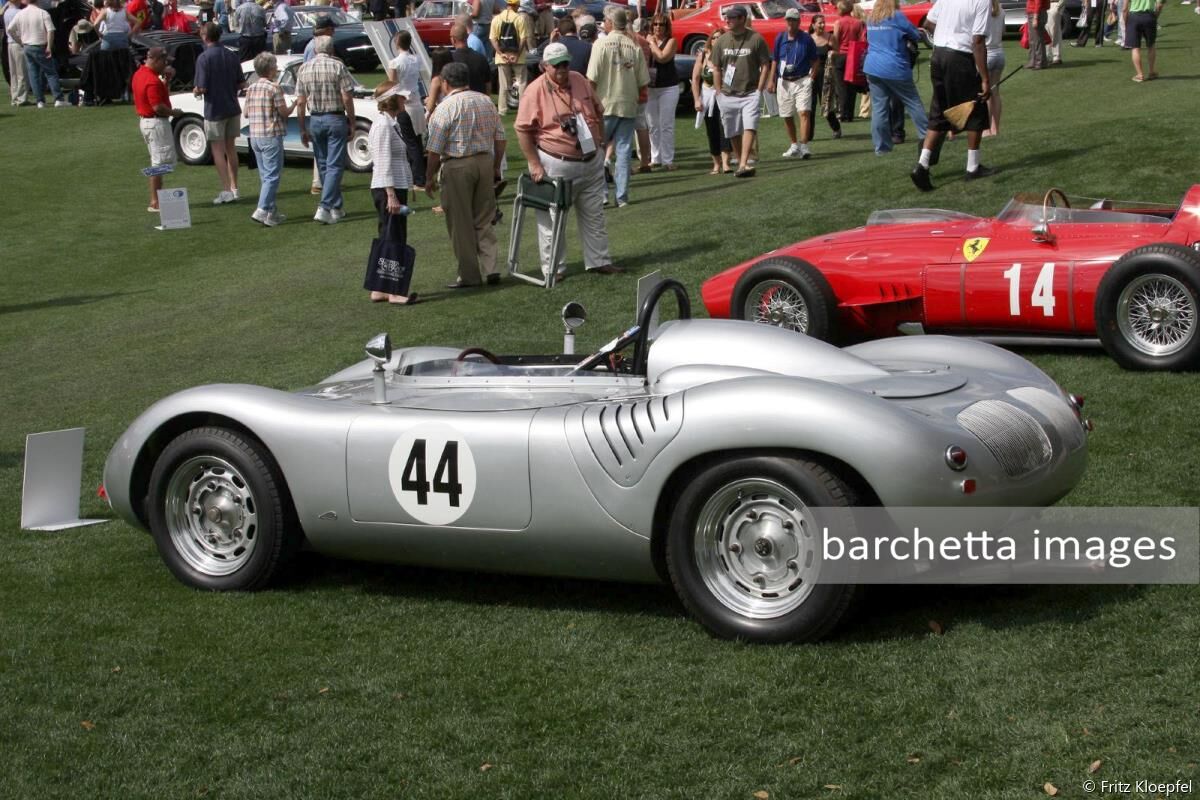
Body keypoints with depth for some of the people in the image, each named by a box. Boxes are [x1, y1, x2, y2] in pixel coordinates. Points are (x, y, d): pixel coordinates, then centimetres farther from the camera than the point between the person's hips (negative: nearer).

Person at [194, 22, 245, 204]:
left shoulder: (204, 58, -15)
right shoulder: (231, 56, 3)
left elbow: (202, 88, -18)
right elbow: (242, 84, 6)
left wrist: (195, 92, 3)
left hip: (214, 111, -5)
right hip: (233, 109, 5)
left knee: (218, 151, 2)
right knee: (231, 148, 14)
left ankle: (226, 190, -2)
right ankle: (234, 188, 18)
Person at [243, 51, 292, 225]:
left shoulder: (251, 88, 8)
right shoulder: (274, 88, -12)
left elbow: (246, 113, 12)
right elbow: (284, 113, -10)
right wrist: (295, 104, 8)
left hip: (254, 137, 7)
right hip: (271, 136, -7)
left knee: (264, 175, 13)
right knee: (272, 175, -6)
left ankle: (272, 212, 17)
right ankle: (262, 210, -16)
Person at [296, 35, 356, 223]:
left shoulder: (304, 69, 3)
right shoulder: (338, 67, -7)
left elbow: (300, 103, 3)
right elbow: (347, 98, -11)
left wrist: (303, 129, 10)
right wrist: (352, 122, -2)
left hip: (314, 121, 4)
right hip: (336, 119, -4)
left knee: (323, 165, 15)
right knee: (334, 166, -3)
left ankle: (336, 208, 21)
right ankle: (324, 208, -15)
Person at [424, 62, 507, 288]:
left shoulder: (445, 108, -10)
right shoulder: (486, 102, 7)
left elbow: (435, 148, -10)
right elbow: (500, 138, 11)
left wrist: (430, 177, 0)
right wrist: (496, 167, 21)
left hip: (457, 166, -5)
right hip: (485, 162, 5)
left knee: (461, 223, 3)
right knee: (484, 220, 13)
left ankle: (468, 275, 7)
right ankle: (491, 268, 6)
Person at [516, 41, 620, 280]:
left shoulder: (580, 81, 4)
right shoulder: (536, 90, -14)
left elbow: (598, 112, 17)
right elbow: (523, 130, -14)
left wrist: (600, 141, 11)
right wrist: (534, 164, -15)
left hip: (591, 162, 6)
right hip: (556, 165, -6)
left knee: (594, 215, 13)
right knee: (553, 219, 2)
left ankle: (598, 261, 24)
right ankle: (553, 269, 12)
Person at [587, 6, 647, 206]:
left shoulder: (601, 44, -8)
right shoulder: (634, 47, 1)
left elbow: (592, 79, -11)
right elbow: (643, 82, 1)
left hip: (605, 106, -3)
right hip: (629, 106, 3)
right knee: (623, 151, 8)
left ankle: (601, 192, 1)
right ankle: (622, 196, 8)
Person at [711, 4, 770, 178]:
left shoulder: (756, 39, -4)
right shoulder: (721, 41, 6)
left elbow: (765, 66, -1)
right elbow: (716, 69, 12)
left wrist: (759, 91, -7)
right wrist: (719, 93, 6)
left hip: (750, 93, -4)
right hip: (728, 96, 4)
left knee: (750, 128, -18)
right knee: (733, 133, 8)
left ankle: (743, 165, -25)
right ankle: (741, 163, 21)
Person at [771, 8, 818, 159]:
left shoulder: (806, 39, -3)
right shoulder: (780, 38, 4)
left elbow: (815, 60, 6)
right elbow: (774, 61, 11)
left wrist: (812, 76, -6)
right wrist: (772, 81, 7)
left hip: (802, 80, -3)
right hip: (784, 82, 3)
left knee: (804, 112, -16)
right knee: (787, 116, 11)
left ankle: (804, 146, -19)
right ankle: (794, 145, 26)